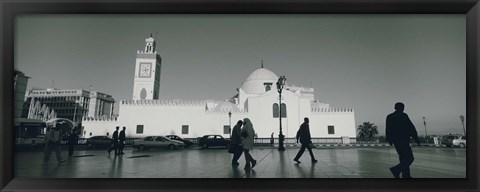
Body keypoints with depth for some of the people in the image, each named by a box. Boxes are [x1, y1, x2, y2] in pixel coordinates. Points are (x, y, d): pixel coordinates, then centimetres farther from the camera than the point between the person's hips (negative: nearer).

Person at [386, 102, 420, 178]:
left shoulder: (389, 117, 10)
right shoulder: (403, 116, -10)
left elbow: (387, 130, 15)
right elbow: (411, 128, -10)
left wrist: (389, 140, 22)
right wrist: (416, 138, -4)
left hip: (395, 141, 8)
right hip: (403, 140, -8)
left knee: (403, 158, 16)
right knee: (409, 158, -4)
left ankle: (406, 175, 16)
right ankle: (396, 170, -20)